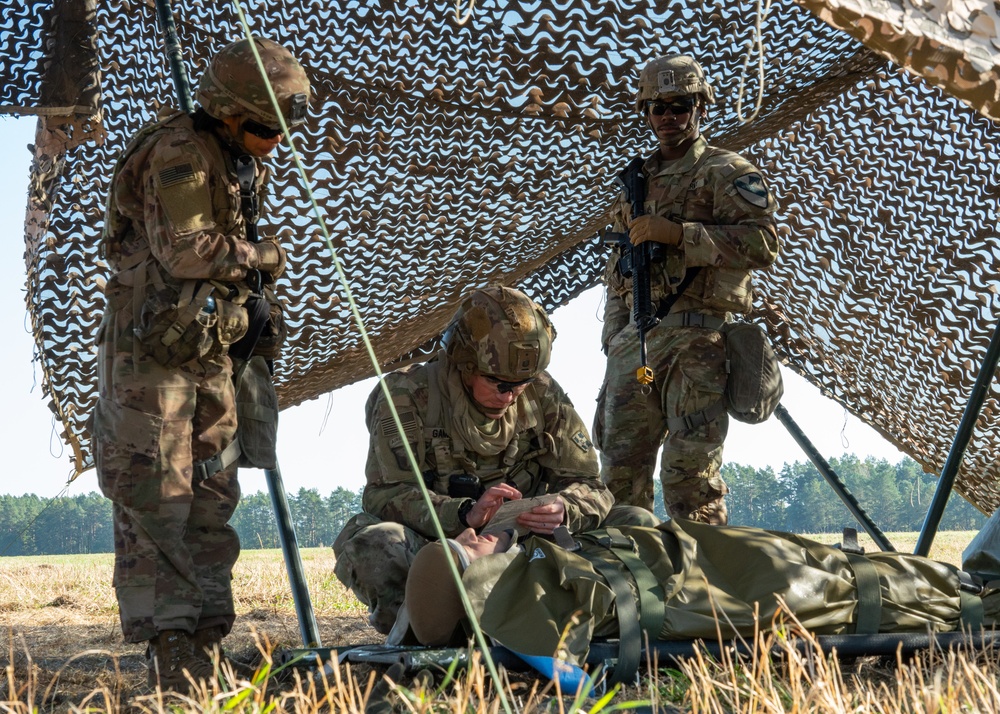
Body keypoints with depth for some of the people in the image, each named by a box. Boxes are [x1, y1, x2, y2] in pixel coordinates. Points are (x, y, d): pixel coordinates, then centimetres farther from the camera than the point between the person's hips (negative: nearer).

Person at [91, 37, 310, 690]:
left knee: (210, 502, 8)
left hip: (212, 354, 9)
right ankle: (171, 660, -7)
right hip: (151, 350, -9)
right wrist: (265, 258, -8)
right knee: (154, 502, -8)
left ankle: (203, 654, 12)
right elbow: (186, 250, -23)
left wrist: (260, 310, 9)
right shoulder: (178, 151, -14)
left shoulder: (246, 165, 14)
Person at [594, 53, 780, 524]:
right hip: (635, 342, 7)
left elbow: (762, 243, -13)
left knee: (689, 472, -10)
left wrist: (678, 233, -16)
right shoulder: (637, 180, 23)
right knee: (620, 469, 4)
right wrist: (612, 339, 17)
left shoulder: (727, 172, 2)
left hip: (696, 342, -6)